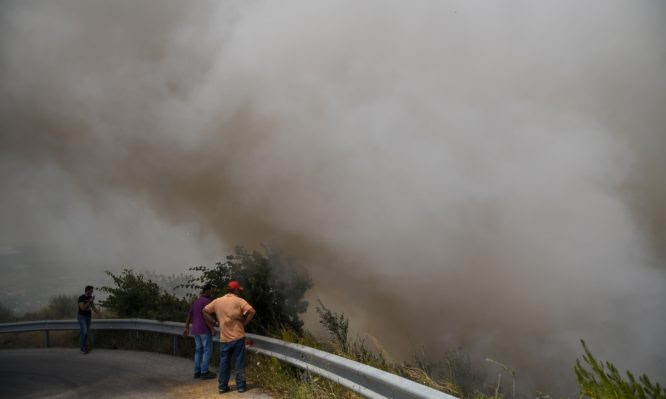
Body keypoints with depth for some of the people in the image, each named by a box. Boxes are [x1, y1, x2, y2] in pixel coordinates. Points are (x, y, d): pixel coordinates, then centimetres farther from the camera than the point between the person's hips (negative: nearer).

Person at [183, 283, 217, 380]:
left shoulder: (195, 302, 13)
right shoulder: (206, 301, -13)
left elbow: (189, 315, 11)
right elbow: (205, 316, -21)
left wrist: (186, 328, 11)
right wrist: (212, 328, -19)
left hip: (195, 330, 8)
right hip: (205, 329, -8)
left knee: (198, 350, 12)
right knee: (207, 350, -3)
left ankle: (197, 371, 11)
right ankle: (204, 372, -4)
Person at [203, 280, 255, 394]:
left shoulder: (218, 301, 6)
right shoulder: (239, 301, -6)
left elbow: (205, 311, 12)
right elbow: (252, 311, -19)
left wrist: (215, 322, 11)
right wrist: (245, 323, -7)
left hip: (224, 338, 3)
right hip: (238, 337, -3)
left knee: (224, 363, 12)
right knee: (239, 363, 7)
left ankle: (223, 386, 15)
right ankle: (240, 386, 10)